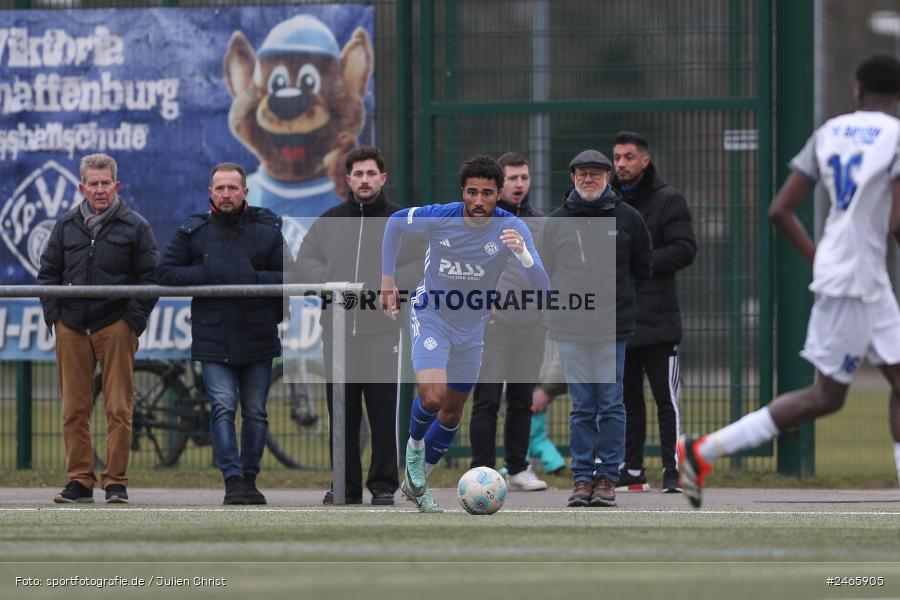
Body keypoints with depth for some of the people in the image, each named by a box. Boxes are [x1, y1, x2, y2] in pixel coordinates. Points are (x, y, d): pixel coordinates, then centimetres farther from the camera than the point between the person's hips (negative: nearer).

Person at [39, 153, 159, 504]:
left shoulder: (134, 226, 3)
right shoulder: (66, 226, 12)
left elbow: (151, 277, 4)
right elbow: (48, 273, 16)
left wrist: (134, 319, -5)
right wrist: (54, 315, 4)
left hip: (115, 327, -3)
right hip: (71, 328, 3)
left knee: (118, 408, -5)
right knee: (74, 409, 2)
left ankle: (116, 481, -1)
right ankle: (80, 480, 7)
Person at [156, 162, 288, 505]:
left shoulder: (267, 230, 6)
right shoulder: (193, 231, 5)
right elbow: (165, 273, 1)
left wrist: (252, 279, -12)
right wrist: (209, 275, -9)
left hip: (258, 338, 1)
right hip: (213, 341, -1)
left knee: (255, 412, 8)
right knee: (223, 408, -13)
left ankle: (249, 479, 20)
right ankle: (233, 481, -14)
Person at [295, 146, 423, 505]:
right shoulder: (329, 222, 14)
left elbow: (421, 266, -1)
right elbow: (306, 262, 9)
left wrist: (383, 287, -14)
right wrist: (332, 284, -9)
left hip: (384, 330, -3)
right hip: (338, 330, 3)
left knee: (384, 411, -5)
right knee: (342, 412, 4)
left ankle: (384, 484, 1)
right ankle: (345, 485, 10)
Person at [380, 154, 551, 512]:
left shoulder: (513, 229, -19)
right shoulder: (439, 218, -22)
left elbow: (541, 290, -25)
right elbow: (395, 223, 1)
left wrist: (522, 252, -43)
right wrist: (387, 279, 0)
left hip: (472, 327, 3)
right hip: (431, 316, -3)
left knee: (452, 411, 14)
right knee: (433, 396, -25)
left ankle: (415, 482, 34)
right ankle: (415, 445, 8)